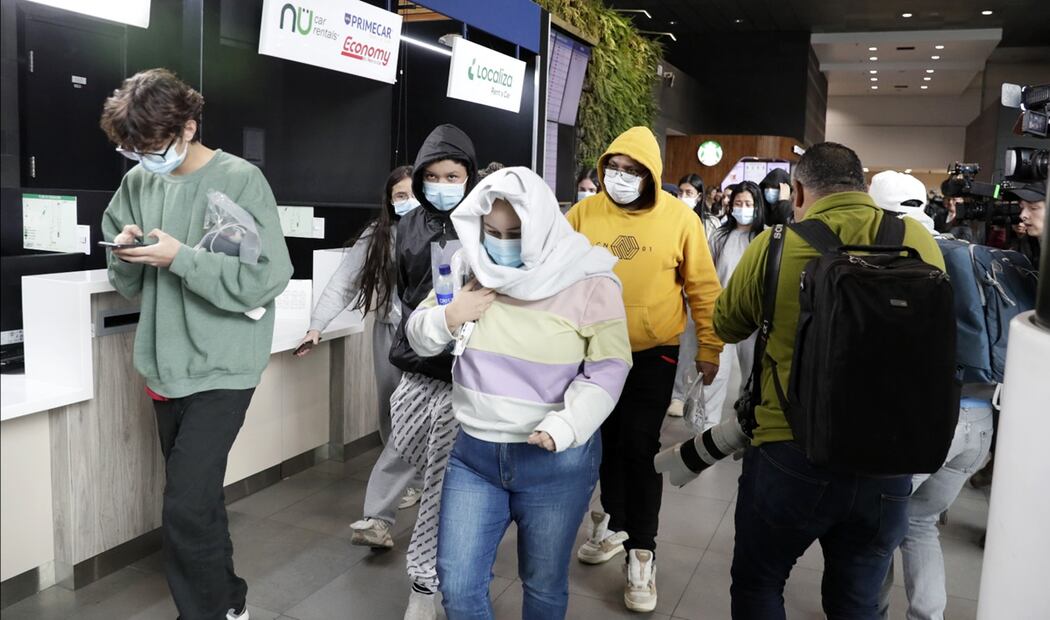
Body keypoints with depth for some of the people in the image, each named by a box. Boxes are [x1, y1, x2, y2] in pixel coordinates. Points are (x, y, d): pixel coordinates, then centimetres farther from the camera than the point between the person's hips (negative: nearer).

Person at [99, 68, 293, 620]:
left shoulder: (240, 181, -13)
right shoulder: (138, 182, 5)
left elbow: (268, 278, -19)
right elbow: (127, 284, 13)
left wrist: (180, 257, -21)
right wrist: (125, 255, -9)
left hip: (220, 369, -6)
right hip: (165, 366, 6)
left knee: (186, 506, -9)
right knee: (197, 496, 17)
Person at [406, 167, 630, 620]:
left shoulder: (589, 282, -12)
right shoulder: (469, 270, 2)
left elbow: (607, 370, -14)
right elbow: (418, 337, 11)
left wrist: (565, 425, -30)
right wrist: (448, 318, -12)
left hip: (556, 461, -3)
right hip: (474, 452, 4)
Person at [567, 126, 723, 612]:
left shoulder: (681, 219, -9)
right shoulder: (584, 214, -6)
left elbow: (703, 289, -2)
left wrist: (709, 348, 0)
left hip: (653, 354, -2)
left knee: (640, 448, -2)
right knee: (607, 440, 17)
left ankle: (641, 550, 14)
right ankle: (615, 522, 39)